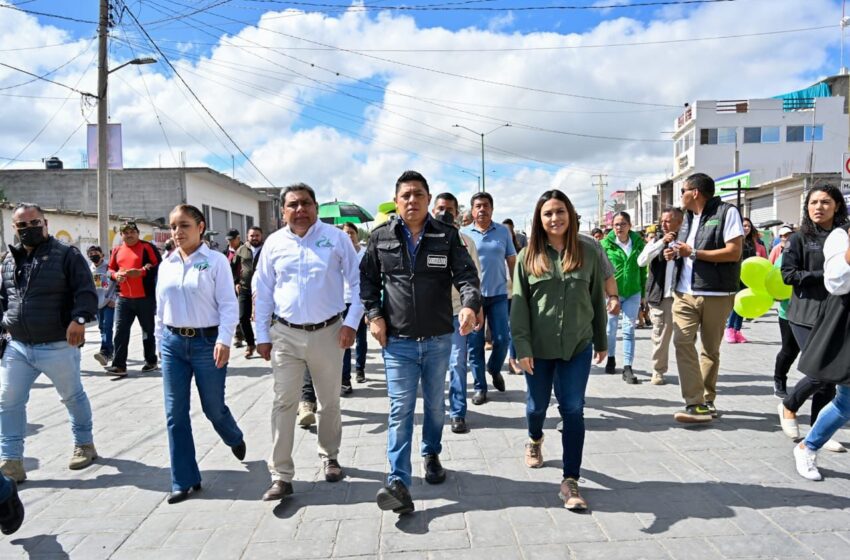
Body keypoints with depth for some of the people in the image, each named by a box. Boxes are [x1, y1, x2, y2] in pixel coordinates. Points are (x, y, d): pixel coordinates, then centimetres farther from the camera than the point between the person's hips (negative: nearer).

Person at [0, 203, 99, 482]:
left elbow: (86, 291, -15)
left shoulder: (67, 254, -8)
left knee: (72, 397, 12)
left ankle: (84, 444, 32)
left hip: (58, 347, -5)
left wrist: (79, 319, -30)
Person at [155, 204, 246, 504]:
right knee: (175, 413, 5)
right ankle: (184, 481, 16)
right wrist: (160, 339, 15)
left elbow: (228, 304, -11)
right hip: (173, 342, 5)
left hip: (206, 341, -4)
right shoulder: (166, 265, 8)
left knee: (214, 408, 7)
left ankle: (235, 439, 42)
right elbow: (160, 306, 15)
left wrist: (224, 340, -20)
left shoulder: (216, 261, -7)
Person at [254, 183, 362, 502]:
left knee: (330, 402, 14)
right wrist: (262, 336, 6)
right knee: (284, 403, 0)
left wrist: (352, 322, -9)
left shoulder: (336, 238, -4)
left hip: (328, 333, -1)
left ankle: (329, 457, 35)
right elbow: (262, 292, 8)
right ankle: (281, 476, 9)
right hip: (285, 335, 1)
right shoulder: (274, 243, 2)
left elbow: (357, 282, -1)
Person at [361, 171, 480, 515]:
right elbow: (367, 279, 9)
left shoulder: (447, 236, -1)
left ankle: (432, 454, 42)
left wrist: (470, 304, -28)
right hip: (397, 341, -1)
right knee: (400, 409, -5)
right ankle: (398, 483, -4)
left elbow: (466, 274, -9)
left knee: (435, 404, 18)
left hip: (438, 339, 2)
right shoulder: (380, 238, 0)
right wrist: (374, 315, -3)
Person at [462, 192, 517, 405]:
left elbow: (512, 261, 9)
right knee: (475, 343, 3)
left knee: (502, 339, 1)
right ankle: (480, 387, 15)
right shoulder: (464, 234, 2)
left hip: (498, 294, 1)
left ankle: (494, 368, 31)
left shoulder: (503, 231, 6)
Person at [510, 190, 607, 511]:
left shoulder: (588, 252, 0)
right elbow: (519, 303, -4)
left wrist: (601, 341, 9)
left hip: (577, 346, 0)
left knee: (573, 411, 0)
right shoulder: (528, 256, -1)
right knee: (537, 405, 16)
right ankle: (535, 440, 49)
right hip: (539, 346, 0)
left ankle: (570, 482, 8)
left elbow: (597, 299, 6)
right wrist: (522, 346, -10)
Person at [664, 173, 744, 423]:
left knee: (710, 349, 7)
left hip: (716, 295, -5)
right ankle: (696, 404, -13)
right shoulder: (689, 217, 17)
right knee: (682, 342, -12)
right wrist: (675, 254, 3)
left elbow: (734, 252, -15)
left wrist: (693, 253, -16)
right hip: (685, 293, 5)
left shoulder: (727, 212, -6)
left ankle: (707, 400, 22)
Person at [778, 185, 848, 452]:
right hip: (806, 315, -4)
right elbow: (788, 274, -7)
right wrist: (825, 275, -14)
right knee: (821, 373, -9)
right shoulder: (800, 238, 0)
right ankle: (788, 406, 19)